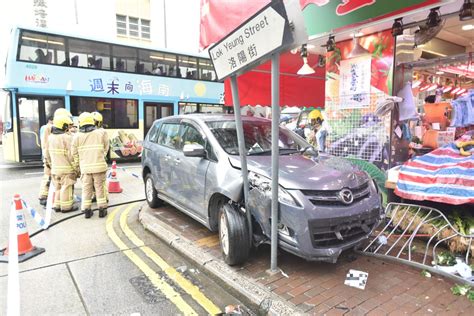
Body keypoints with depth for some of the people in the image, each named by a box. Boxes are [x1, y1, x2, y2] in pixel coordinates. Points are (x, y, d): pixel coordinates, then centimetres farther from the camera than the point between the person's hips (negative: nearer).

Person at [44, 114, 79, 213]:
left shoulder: (50, 137, 8)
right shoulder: (67, 137, -16)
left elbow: (47, 154, 14)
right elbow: (71, 155, -18)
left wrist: (51, 165, 24)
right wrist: (76, 168, -10)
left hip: (55, 168, 7)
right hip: (67, 169, -7)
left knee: (58, 187, 18)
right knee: (67, 188, 2)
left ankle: (57, 205, 25)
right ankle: (66, 206, 9)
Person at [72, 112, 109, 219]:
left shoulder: (77, 136, -1)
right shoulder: (100, 133, -3)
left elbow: (74, 153, 3)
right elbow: (105, 148, 5)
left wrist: (78, 164, 18)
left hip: (85, 167, 1)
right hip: (99, 166, -1)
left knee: (86, 189, 13)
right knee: (100, 188, 9)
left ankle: (87, 210, 18)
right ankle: (102, 209, 14)